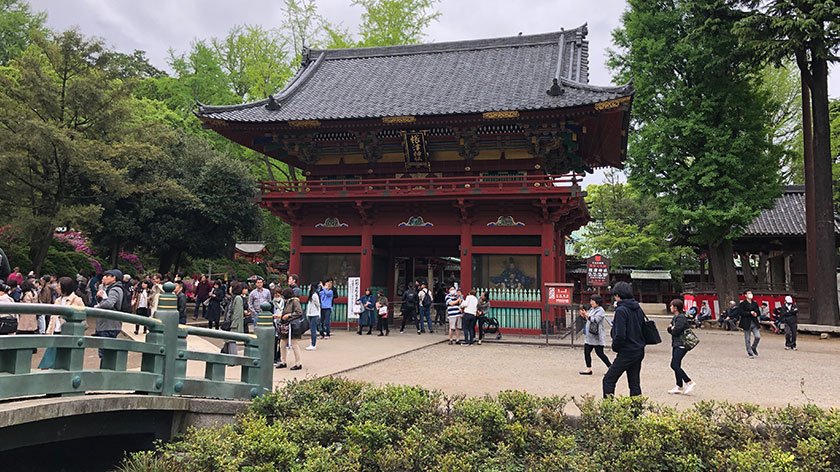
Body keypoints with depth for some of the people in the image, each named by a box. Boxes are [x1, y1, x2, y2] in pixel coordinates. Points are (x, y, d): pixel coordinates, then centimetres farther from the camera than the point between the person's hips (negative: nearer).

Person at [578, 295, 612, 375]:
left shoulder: (600, 310, -11)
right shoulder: (591, 309, 15)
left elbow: (595, 320, -22)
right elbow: (588, 319, 22)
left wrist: (587, 315, -29)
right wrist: (583, 315, 4)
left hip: (597, 336, -9)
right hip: (589, 335, 9)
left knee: (599, 353, -4)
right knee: (586, 352, 6)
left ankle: (610, 367, 9)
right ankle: (589, 369, 12)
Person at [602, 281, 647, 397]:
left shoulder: (621, 310, -17)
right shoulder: (638, 308, 8)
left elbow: (620, 335, -20)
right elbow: (643, 328, 15)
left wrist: (615, 347, -6)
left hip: (626, 352, -8)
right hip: (639, 351, 8)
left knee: (608, 380, -1)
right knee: (635, 383, 14)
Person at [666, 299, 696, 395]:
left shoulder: (681, 317, -15)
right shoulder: (675, 317, 16)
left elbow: (675, 331, -22)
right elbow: (669, 329, 15)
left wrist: (672, 329, -2)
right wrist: (670, 328, -7)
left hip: (681, 345, -10)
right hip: (676, 344, 10)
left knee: (674, 365, -14)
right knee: (676, 366, 11)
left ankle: (689, 382, -7)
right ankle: (679, 387, 16)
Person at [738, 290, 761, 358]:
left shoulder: (755, 303, 12)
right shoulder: (742, 304, -5)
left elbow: (759, 312, 18)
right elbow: (740, 313, -14)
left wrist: (756, 314, -5)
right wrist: (750, 313, -19)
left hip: (754, 323, 4)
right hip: (746, 323, -4)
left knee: (758, 337, -7)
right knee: (747, 339, 1)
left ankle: (753, 348, 21)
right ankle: (749, 353, 12)